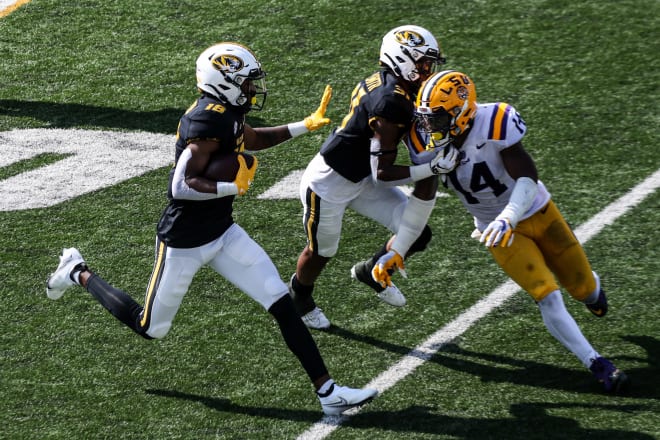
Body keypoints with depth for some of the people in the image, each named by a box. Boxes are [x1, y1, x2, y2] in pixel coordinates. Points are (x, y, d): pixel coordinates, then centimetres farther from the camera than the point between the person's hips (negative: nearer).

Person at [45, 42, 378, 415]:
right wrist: (234, 187, -27)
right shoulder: (208, 120, -27)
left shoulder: (227, 113, 2)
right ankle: (78, 273, 32)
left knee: (282, 304, -2)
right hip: (185, 240, -8)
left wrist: (305, 126, 22)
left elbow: (253, 139, 26)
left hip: (223, 232, 8)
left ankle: (327, 391, 1)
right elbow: (182, 185, -32)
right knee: (150, 328, 11)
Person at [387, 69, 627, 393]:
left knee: (584, 289, 12)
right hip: (498, 231, 2)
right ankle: (597, 365, -6)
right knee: (547, 297, -15)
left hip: (537, 211, -2)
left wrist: (508, 218, -49)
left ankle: (590, 287, 52)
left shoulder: (495, 123, -30)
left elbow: (527, 178, -33)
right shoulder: (426, 141, -16)